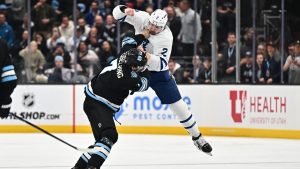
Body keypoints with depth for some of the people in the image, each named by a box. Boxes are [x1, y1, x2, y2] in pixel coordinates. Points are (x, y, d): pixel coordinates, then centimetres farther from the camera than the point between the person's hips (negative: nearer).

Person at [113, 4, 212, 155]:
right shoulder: (142, 18, -18)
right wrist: (125, 10, -36)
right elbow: (118, 14, -14)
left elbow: (161, 63, -32)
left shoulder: (165, 38, -26)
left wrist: (148, 57, -49)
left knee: (178, 105, -2)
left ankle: (197, 137, 13)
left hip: (157, 71, -3)